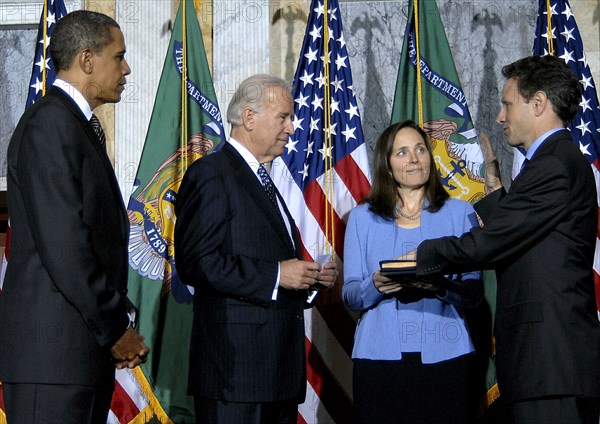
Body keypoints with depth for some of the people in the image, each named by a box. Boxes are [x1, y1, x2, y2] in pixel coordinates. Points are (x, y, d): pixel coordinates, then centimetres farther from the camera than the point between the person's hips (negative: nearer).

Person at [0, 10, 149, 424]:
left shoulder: (76, 125, 21)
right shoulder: (49, 124, -11)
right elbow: (63, 245, -18)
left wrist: (117, 324, 9)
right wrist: (115, 329, -12)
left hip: (87, 343, 10)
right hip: (53, 345, -10)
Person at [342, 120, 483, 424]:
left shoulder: (459, 213, 9)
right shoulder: (363, 217, 11)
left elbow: (474, 292, 3)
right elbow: (350, 296, 7)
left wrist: (442, 287, -17)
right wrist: (375, 286, -14)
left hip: (444, 356, 0)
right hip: (380, 356, 0)